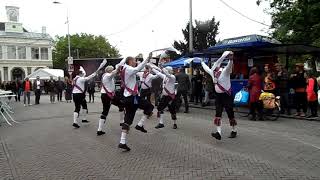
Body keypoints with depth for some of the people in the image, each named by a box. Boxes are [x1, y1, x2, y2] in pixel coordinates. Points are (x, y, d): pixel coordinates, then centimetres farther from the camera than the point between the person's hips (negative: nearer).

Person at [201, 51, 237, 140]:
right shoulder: (213, 72, 10)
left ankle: (234, 131, 21)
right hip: (218, 95, 7)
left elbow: (229, 66, -33)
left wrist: (231, 59, -52)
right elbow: (206, 68, 29)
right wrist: (202, 62, 44)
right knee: (218, 113, -1)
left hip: (226, 95, -7)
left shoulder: (225, 71, -12)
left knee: (230, 113, 4)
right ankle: (218, 133, -3)